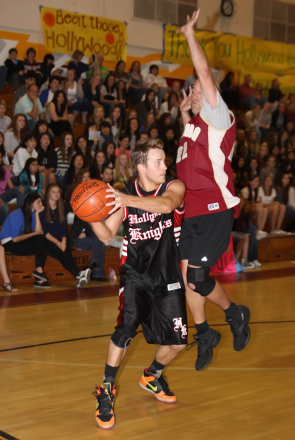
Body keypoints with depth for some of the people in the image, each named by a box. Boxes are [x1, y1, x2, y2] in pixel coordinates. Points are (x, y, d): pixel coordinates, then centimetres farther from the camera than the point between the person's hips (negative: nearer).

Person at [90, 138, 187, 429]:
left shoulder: (174, 187, -9)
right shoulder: (124, 196, -5)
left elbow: (166, 204, -34)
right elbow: (106, 235, -9)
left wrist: (129, 200, -47)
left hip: (167, 276, 2)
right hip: (135, 274, -1)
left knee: (177, 342, 4)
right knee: (126, 328, -23)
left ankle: (151, 376, 36)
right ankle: (106, 390, -2)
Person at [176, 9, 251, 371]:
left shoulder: (219, 119, -6)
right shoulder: (193, 126, 16)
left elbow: (205, 73, -15)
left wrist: (190, 34, -9)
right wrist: (184, 113, 28)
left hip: (215, 211, -8)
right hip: (191, 212, 8)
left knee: (196, 276, -8)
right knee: (188, 277, 6)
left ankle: (235, 314, 16)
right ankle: (204, 335, 21)